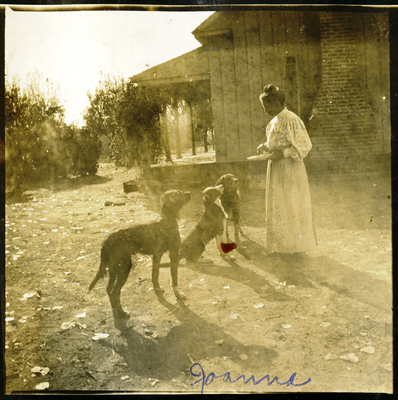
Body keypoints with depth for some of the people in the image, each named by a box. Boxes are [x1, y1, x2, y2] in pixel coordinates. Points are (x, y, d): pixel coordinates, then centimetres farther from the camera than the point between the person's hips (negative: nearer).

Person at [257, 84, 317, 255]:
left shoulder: (291, 120, -16)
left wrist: (282, 154, -23)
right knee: (279, 206, 13)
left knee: (291, 206, 1)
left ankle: (296, 244, 14)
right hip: (277, 169, 9)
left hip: (289, 169, -9)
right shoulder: (275, 121, 10)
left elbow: (305, 145, -17)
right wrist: (264, 147, 2)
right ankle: (283, 244, 23)